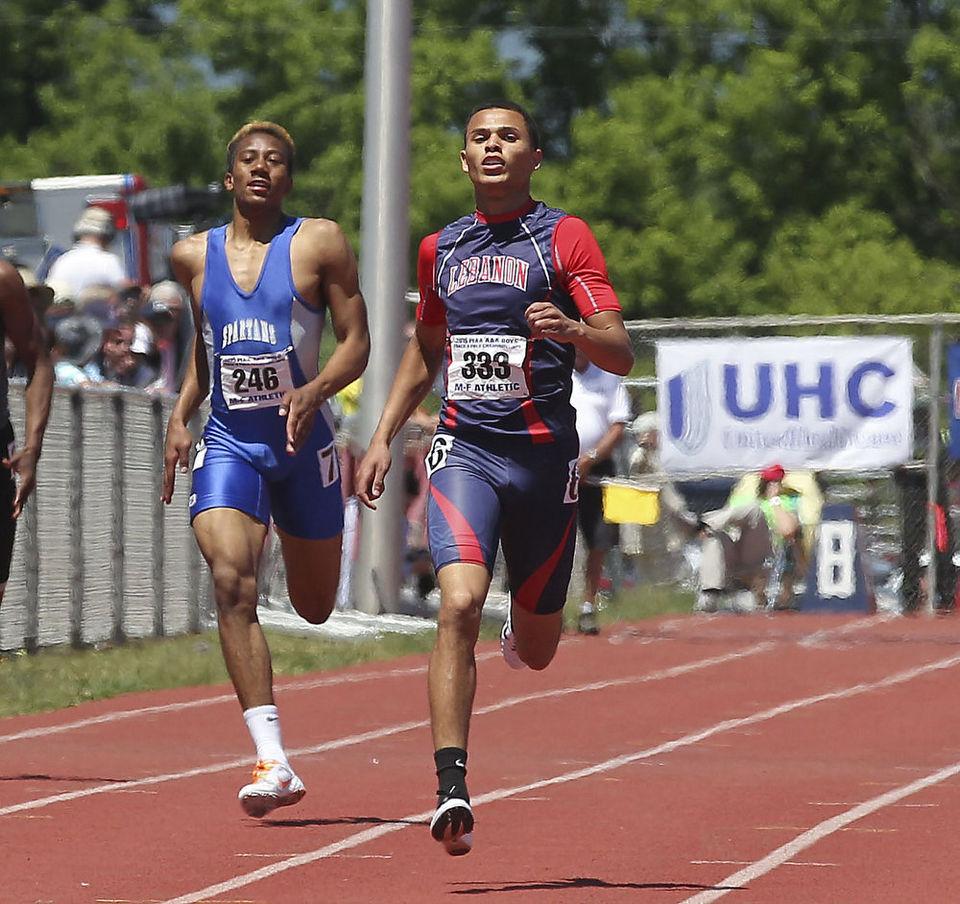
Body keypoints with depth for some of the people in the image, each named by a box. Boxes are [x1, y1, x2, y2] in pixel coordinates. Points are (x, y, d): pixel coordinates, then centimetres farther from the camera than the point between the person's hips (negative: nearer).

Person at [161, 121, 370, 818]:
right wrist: (181, 416, 9)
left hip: (302, 443, -1)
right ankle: (273, 763, -25)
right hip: (227, 445, 1)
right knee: (232, 584, -22)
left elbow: (357, 342, -4)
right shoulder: (195, 256, 6)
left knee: (315, 606, 13)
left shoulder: (320, 244, -4)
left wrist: (315, 391, -22)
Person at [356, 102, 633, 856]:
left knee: (536, 653, 11)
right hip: (464, 450, 1)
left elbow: (621, 355, -8)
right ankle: (452, 790, -26)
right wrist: (383, 439, 19)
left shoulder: (565, 237, -1)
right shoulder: (441, 249, 12)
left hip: (544, 455, -1)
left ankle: (522, 627, 50)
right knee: (460, 604, -23)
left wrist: (574, 329, -29)